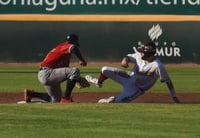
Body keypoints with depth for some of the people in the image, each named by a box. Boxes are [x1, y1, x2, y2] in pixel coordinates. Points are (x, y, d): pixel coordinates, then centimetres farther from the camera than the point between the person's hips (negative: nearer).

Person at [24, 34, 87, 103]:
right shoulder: (65, 46, -7)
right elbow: (74, 48, -33)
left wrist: (76, 78, 16)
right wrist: (82, 60, -20)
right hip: (47, 74, -11)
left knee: (56, 100, 23)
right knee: (75, 71, -22)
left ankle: (30, 93, 26)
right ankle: (66, 98, -20)